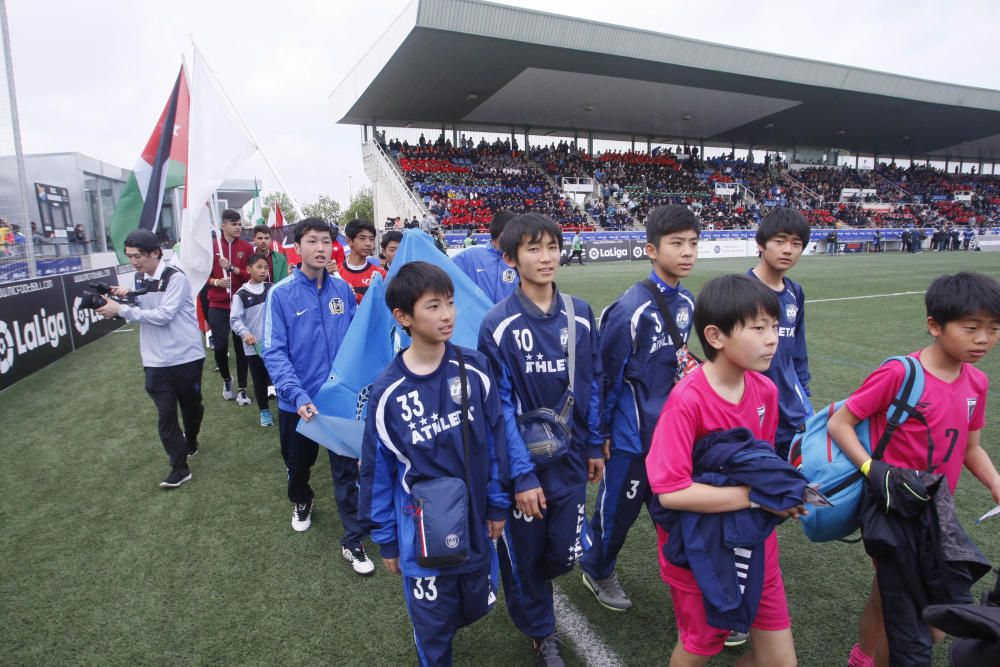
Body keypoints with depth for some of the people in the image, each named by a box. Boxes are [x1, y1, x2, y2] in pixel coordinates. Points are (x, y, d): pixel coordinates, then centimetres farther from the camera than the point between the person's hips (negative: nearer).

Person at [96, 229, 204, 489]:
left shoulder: (175, 278, -15)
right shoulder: (140, 278, 8)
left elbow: (163, 315, -22)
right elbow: (142, 310, 16)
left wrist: (121, 309, -20)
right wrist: (127, 296, -3)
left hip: (186, 356, -5)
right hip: (156, 361, 5)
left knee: (191, 404, 16)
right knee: (165, 414, 1)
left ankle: (190, 441, 44)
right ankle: (179, 467, 9)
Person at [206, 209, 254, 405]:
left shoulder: (247, 247, 2)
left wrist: (232, 268, -16)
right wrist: (215, 282, -14)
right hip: (218, 305, 0)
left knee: (241, 346, 4)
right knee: (220, 346, -1)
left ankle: (242, 389, 15)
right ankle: (226, 379, 28)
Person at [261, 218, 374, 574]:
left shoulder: (343, 289, -2)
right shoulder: (281, 294, -10)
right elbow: (274, 353, -14)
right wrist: (298, 395, -26)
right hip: (297, 402, 0)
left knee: (347, 470, 4)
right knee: (298, 464, 22)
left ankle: (354, 540, 18)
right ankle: (302, 502, 53)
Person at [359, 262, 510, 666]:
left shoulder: (474, 369, -12)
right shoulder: (388, 392, -15)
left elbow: (495, 442, -2)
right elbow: (378, 470, -5)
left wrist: (498, 504, 2)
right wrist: (386, 540, 2)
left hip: (475, 522, 3)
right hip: (423, 533, -2)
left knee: (476, 607, 22)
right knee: (433, 625, 14)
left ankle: (434, 630, 54)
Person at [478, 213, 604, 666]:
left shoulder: (580, 315, -2)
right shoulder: (498, 325, -15)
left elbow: (591, 385, 6)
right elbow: (500, 406, -14)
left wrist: (594, 446, 9)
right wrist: (522, 474, -14)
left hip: (570, 458, 3)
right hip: (522, 462, -3)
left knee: (565, 553, 11)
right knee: (524, 555, 13)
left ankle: (530, 586, 48)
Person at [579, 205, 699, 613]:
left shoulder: (687, 302, 0)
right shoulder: (631, 309, -22)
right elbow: (607, 374, -15)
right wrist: (599, 436, -9)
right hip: (633, 436, -6)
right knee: (618, 511, 14)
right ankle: (597, 571, 40)